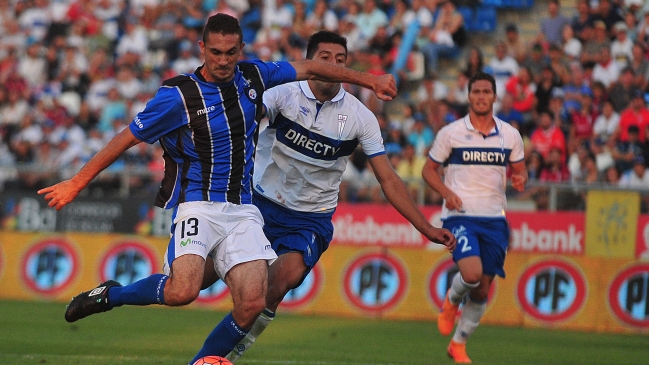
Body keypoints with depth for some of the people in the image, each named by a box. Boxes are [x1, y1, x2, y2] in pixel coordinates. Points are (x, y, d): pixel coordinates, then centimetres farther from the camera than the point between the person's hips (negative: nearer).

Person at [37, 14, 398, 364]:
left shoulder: (253, 76, 4)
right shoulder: (178, 95, -10)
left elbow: (309, 68, 19)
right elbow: (127, 138, -4)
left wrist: (370, 79, 24)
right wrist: (77, 183, -1)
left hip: (242, 210, 5)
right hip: (196, 205, -5)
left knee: (253, 302, -16)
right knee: (183, 292, -29)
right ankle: (110, 294, -1)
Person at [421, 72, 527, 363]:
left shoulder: (510, 135, 6)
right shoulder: (450, 133, -1)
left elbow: (518, 168, 17)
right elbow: (429, 169, 5)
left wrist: (520, 178, -8)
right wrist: (446, 192, -13)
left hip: (495, 219, 3)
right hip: (460, 216, -3)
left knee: (482, 289, 4)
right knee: (472, 274, -25)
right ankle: (451, 301, 11)